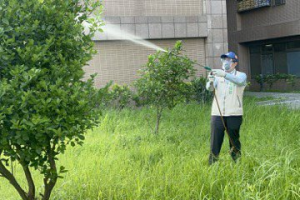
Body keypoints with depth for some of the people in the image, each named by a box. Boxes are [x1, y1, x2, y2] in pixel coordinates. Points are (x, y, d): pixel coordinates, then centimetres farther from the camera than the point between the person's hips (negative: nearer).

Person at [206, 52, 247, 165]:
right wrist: (210, 81, -31)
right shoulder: (217, 75, 11)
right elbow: (210, 88, -8)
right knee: (215, 142, 1)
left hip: (234, 114, -1)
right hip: (217, 114, 2)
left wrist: (224, 74, -35)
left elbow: (239, 81, -21)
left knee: (234, 142, 6)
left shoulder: (241, 75, 5)